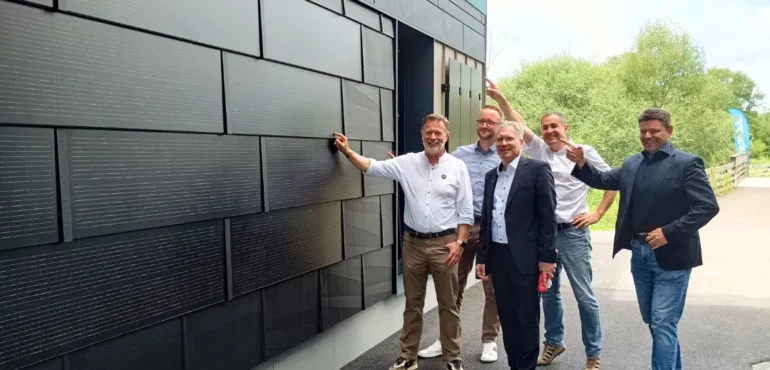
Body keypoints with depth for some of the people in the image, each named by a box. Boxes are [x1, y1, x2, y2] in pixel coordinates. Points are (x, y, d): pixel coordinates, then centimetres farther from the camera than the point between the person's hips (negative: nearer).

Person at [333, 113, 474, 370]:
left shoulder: (457, 167, -2)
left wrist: (459, 242, -9)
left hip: (444, 243, -2)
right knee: (412, 303, 13)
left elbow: (465, 211, -2)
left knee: (448, 305, 8)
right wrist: (348, 152, -15)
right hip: (413, 243, 2)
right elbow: (373, 167, -2)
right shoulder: (407, 163, 3)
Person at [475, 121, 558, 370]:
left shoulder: (538, 170, -6)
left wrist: (547, 257, -13)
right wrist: (482, 257, 12)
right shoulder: (491, 176, 13)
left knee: (526, 319, 4)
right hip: (497, 256, 6)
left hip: (525, 257, -6)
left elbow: (548, 216, -9)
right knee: (507, 317, 14)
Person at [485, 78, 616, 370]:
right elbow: (518, 124, -3)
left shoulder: (584, 152, -2)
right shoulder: (538, 150, 7)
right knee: (548, 292, 15)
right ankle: (553, 342, 32)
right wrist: (499, 98, -14)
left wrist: (597, 214, -3)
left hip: (573, 233, -4)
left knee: (584, 296, 2)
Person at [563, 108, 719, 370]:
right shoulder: (632, 164, 8)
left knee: (662, 324, -3)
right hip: (639, 253, 6)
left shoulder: (687, 163, -10)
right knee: (653, 321, 18)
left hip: (670, 256, -6)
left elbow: (708, 207, -15)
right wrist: (581, 163, -10)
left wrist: (669, 232, -22)